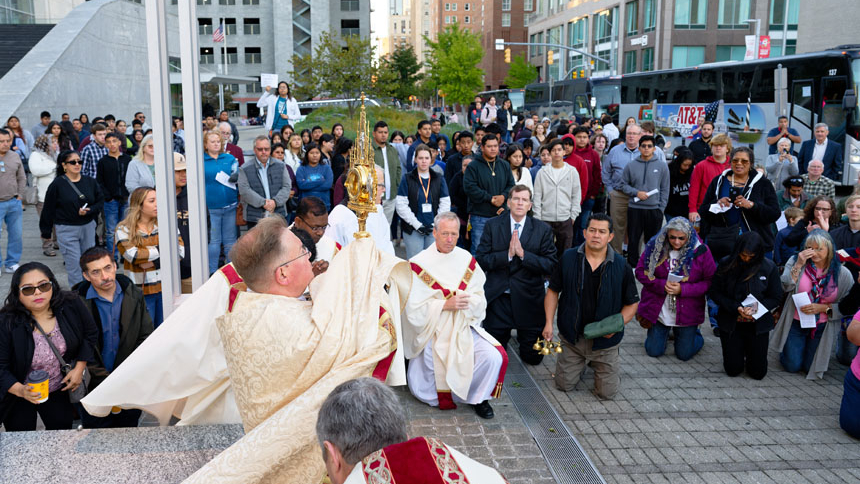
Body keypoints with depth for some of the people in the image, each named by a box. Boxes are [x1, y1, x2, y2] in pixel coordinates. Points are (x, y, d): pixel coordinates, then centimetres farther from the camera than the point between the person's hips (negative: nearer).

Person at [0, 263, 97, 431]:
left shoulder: (71, 305, -18)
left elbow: (89, 334, -1)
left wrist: (79, 368, -6)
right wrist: (21, 390, -36)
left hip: (60, 390, 3)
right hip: (18, 394, -2)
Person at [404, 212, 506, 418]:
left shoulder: (467, 261, 1)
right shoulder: (419, 264, -10)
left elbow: (480, 301, 3)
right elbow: (414, 310, -12)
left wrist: (466, 300, -18)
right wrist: (446, 304, -22)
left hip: (464, 329, 2)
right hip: (431, 333, -2)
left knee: (493, 357, -21)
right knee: (422, 392, -2)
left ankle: (478, 397, 4)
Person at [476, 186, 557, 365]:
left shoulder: (543, 230, -1)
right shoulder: (492, 226, 0)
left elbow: (551, 266, -8)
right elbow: (481, 261, -6)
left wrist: (523, 254, -19)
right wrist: (507, 254, -19)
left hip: (529, 302, 0)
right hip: (497, 298, 0)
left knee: (533, 357, 9)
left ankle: (522, 336, 39)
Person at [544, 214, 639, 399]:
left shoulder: (621, 266, -8)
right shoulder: (568, 258, -6)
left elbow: (632, 302, 1)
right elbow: (553, 290, 4)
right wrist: (549, 323, -6)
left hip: (604, 340, -1)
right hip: (572, 337, 1)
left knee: (607, 392, 3)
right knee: (564, 385, 5)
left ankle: (610, 363, 35)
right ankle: (580, 362, 36)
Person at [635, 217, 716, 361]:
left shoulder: (700, 251, -14)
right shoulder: (655, 246, -10)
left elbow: (710, 281, -12)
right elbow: (641, 271, -5)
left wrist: (683, 289, -22)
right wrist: (662, 285, -19)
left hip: (687, 311, -1)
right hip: (658, 310, 1)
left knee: (684, 354, 10)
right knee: (654, 351, 11)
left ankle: (693, 333, 43)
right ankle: (665, 331, 43)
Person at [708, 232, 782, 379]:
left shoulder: (769, 267, -9)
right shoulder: (726, 264, -8)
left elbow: (776, 298, -1)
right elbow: (714, 292, -5)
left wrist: (757, 306, -20)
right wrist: (736, 307, -19)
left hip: (758, 324, 0)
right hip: (731, 322, 0)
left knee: (758, 372, 2)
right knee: (733, 370, 1)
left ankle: (751, 350, 33)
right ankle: (738, 349, 33)